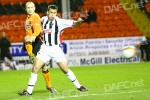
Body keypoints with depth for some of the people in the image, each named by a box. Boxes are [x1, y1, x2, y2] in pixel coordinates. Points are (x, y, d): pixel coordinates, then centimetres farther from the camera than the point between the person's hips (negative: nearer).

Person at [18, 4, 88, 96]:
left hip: (56, 49, -3)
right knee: (35, 68, -8)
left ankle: (79, 86, 13)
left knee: (65, 69, -4)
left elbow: (72, 23, -28)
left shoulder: (59, 21, -13)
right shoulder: (43, 19, -1)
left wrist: (77, 22, -47)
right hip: (45, 48, 3)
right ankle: (29, 91, -3)